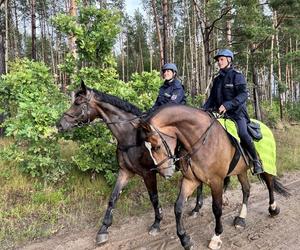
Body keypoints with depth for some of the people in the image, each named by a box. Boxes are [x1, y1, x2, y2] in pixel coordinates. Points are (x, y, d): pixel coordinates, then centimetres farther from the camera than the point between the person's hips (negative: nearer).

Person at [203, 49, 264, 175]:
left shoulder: (237, 75, -1)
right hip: (221, 114, 6)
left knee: (242, 134, -27)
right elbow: (212, 98, 19)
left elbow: (243, 95, -14)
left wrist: (228, 105, -28)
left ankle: (256, 161, -9)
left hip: (237, 112, -6)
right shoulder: (217, 79, 17)